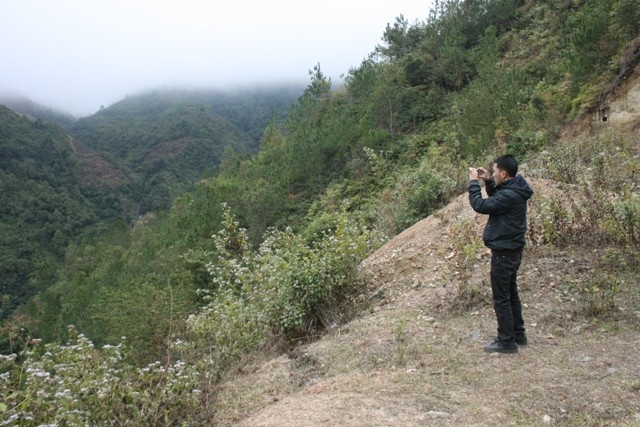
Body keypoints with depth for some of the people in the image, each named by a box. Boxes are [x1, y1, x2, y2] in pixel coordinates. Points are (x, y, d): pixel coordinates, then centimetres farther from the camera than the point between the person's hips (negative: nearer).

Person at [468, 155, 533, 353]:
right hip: (511, 250, 10)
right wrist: (488, 181, 8)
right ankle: (518, 334, 31)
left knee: (501, 298, -1)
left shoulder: (510, 195, -24)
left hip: (504, 253, -10)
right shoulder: (513, 191, 6)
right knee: (510, 294, 20)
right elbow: (495, 200, 22)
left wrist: (473, 182, -12)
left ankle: (506, 341, 7)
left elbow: (480, 205, -23)